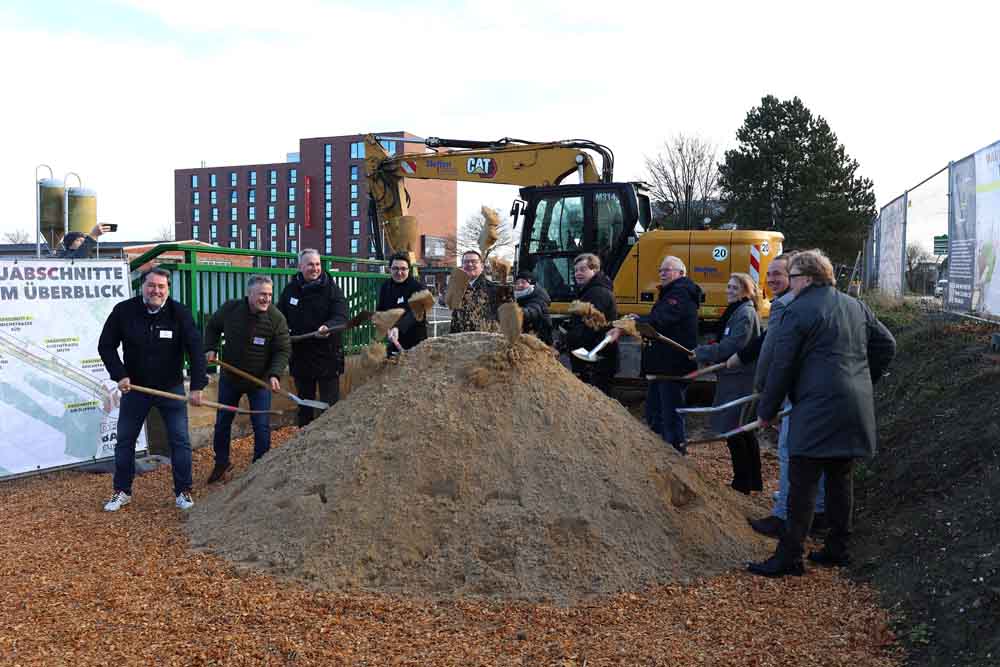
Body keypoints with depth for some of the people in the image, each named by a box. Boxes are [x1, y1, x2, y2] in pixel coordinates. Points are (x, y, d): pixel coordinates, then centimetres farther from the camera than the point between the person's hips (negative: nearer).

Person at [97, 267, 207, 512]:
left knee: (180, 441, 1)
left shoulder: (180, 313, -13)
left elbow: (195, 349, -16)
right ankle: (122, 492, 25)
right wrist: (119, 375, -13)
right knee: (125, 440, 10)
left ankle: (183, 492, 14)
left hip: (171, 388, -1)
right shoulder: (123, 311, -11)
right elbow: (106, 346, -2)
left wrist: (197, 386, -24)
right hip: (134, 387, 1)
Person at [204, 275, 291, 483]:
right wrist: (210, 348, -5)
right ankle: (221, 463, 35)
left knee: (262, 426, -1)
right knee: (222, 421, 15)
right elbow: (212, 327, 8)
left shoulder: (276, 318, -18)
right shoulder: (230, 308, -13)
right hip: (230, 378, 2)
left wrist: (275, 374, -29)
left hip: (260, 380, -2)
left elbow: (283, 350, -15)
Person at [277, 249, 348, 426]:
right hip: (300, 355, 4)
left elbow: (341, 317, -16)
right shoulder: (290, 289, 6)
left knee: (330, 404, -2)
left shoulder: (331, 288, -6)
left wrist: (328, 328, -36)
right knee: (304, 404, 16)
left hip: (327, 354, -4)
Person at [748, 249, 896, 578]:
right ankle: (838, 548, 23)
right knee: (840, 477, 16)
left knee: (802, 484, -5)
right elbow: (886, 345, 20)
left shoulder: (798, 311, -9)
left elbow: (781, 366, -9)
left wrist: (767, 410, 0)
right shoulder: (855, 306, 14)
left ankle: (789, 556, -4)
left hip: (817, 411, -8)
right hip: (856, 410, 8)